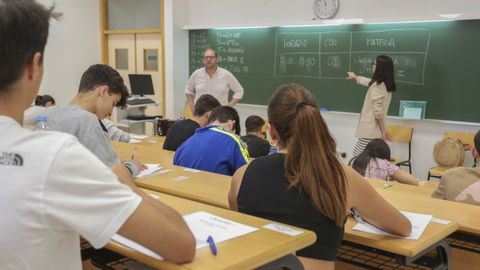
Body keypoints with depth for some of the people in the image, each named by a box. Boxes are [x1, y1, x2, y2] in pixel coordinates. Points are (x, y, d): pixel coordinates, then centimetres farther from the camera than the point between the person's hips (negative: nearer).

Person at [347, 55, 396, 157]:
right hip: (374, 130, 9)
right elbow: (369, 82, 34)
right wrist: (355, 77, 50)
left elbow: (378, 111, -22)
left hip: (370, 130, -9)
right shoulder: (386, 84, 13)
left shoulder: (377, 86, -17)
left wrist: (383, 130, -16)